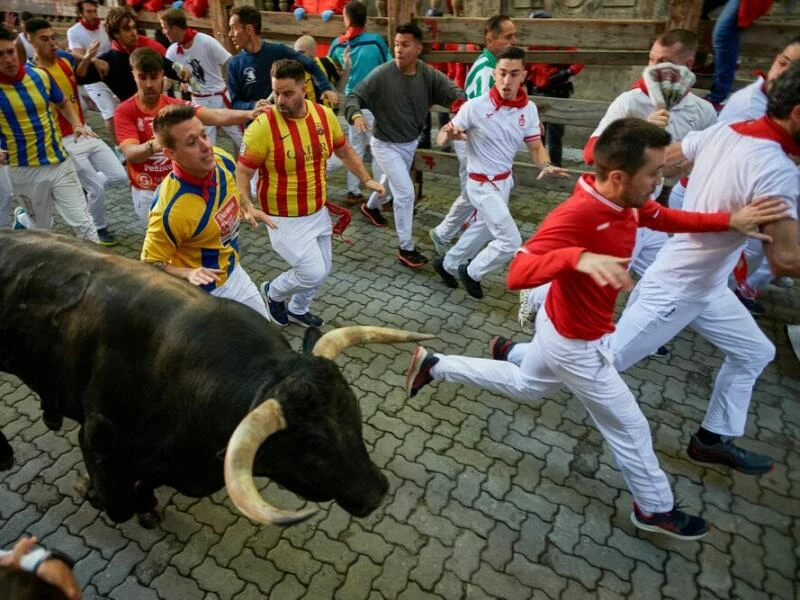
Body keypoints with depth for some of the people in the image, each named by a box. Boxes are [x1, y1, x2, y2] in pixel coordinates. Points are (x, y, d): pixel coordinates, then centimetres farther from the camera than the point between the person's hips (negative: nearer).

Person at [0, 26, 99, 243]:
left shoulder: (40, 75, -2)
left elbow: (63, 103, 17)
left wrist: (77, 125, -3)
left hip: (60, 162, 2)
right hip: (24, 171, -2)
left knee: (83, 223, 1)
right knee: (41, 228, 13)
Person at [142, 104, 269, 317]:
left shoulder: (223, 160, -15)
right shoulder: (171, 210, -36)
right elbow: (151, 264, -23)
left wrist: (246, 208, 1)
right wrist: (188, 273, -38)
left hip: (234, 273, 7)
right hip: (204, 295, -7)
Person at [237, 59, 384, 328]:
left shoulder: (325, 115, -6)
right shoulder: (263, 125, -22)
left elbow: (344, 150, 11)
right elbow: (242, 172, -17)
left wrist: (366, 179, 6)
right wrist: (246, 205, -32)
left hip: (318, 212, 6)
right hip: (285, 219, -6)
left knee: (322, 271, 17)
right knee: (313, 273, -7)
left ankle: (298, 309, 45)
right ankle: (272, 293, 25)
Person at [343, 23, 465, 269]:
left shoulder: (429, 74, -12)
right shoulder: (382, 74, -21)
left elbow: (453, 92, -18)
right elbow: (354, 97, -18)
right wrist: (356, 115, -40)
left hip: (410, 143, 6)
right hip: (386, 145, -6)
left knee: (392, 181, 28)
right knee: (405, 192, -11)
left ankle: (371, 206, 61)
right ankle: (406, 248, 2)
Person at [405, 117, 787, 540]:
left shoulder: (625, 200, -7)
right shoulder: (575, 215, -35)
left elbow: (667, 218, 12)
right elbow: (517, 274, -45)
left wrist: (730, 221, -1)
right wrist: (579, 257, -60)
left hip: (563, 327, 9)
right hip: (577, 344, -9)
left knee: (524, 386, 32)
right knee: (630, 428, 13)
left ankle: (433, 365, 38)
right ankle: (655, 509, 38)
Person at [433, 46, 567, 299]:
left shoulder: (529, 109, -6)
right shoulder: (475, 107, -20)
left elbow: (535, 146, -3)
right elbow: (441, 137, -14)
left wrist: (546, 166, -25)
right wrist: (449, 135, -39)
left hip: (504, 181, 7)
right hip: (482, 184, -7)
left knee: (483, 230, 23)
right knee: (511, 242, -10)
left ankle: (447, 264, 45)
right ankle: (472, 272, 15)